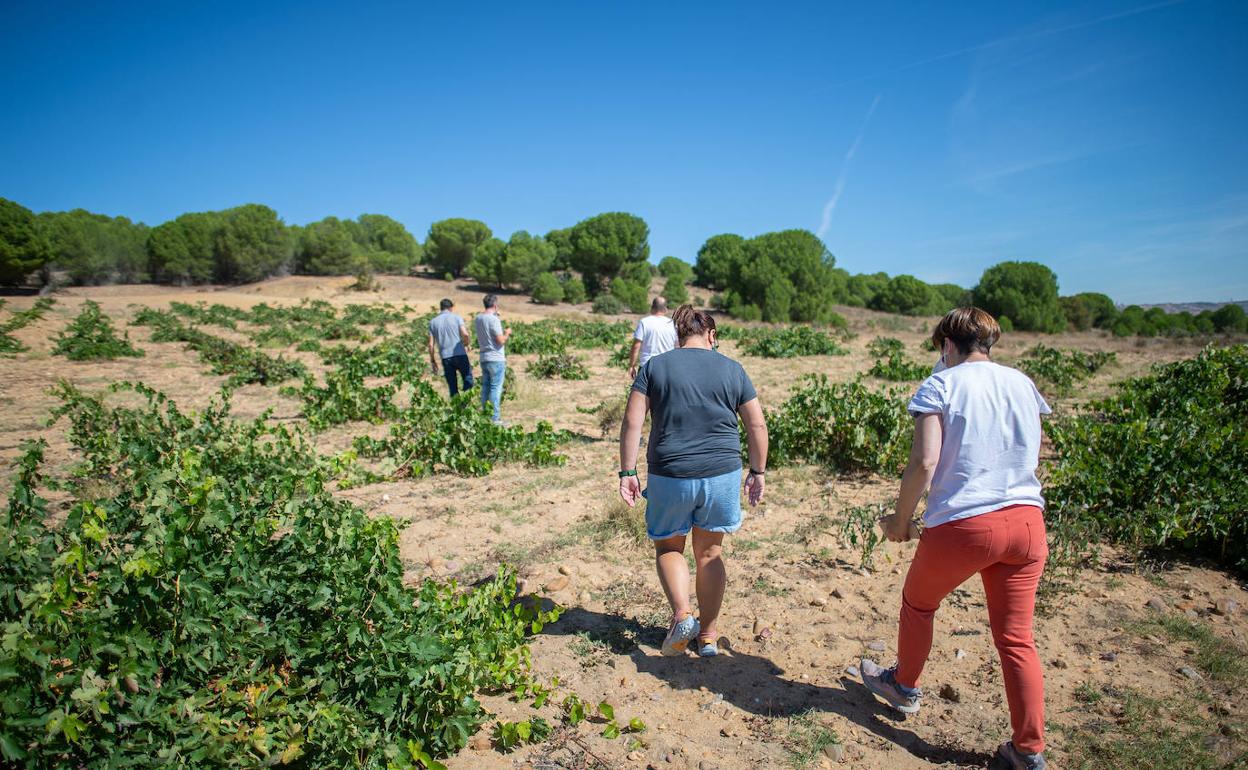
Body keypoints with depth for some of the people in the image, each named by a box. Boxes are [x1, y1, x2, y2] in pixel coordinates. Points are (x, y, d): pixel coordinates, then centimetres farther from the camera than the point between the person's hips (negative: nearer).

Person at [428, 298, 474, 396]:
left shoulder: (433, 321, 11)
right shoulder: (456, 317, 3)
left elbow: (431, 344, 6)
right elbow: (465, 335, -11)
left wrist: (433, 361, 13)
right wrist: (467, 344, 9)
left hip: (445, 357, 3)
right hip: (460, 354, -3)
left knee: (453, 387, 8)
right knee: (468, 381, 6)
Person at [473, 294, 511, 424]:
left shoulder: (477, 319, 7)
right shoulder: (494, 320, -16)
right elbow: (501, 340, -19)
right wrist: (507, 333, 2)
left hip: (484, 358, 7)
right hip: (496, 359, -7)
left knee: (485, 387, 13)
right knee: (496, 389, -3)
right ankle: (495, 418, -2)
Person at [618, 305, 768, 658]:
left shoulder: (654, 366, 1)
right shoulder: (732, 369, 4)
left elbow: (632, 421, -7)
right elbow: (757, 425, 3)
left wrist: (627, 471, -3)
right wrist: (757, 472, 12)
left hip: (670, 476, -1)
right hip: (722, 474, 2)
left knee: (668, 548, 19)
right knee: (709, 553, 17)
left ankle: (682, 616, 0)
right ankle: (708, 636, 25)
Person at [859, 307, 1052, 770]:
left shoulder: (941, 385, -6)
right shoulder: (1023, 384, 10)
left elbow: (924, 462, -15)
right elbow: (1032, 457, 18)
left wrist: (901, 519, -4)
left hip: (963, 524, -5)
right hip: (1027, 522, 5)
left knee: (918, 602, 21)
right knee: (1016, 639, 12)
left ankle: (904, 687, 41)